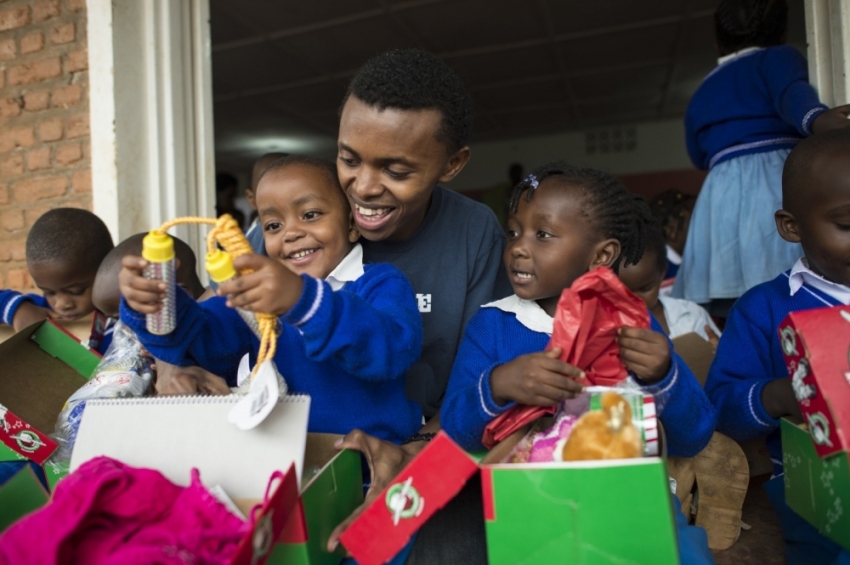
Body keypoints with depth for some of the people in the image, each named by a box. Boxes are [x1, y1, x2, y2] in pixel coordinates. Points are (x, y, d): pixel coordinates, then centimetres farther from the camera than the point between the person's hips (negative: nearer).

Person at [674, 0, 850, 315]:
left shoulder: (699, 96, 26)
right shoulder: (778, 56, 11)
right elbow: (792, 93, -13)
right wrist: (817, 119, -32)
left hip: (722, 198, 5)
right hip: (778, 181, -4)